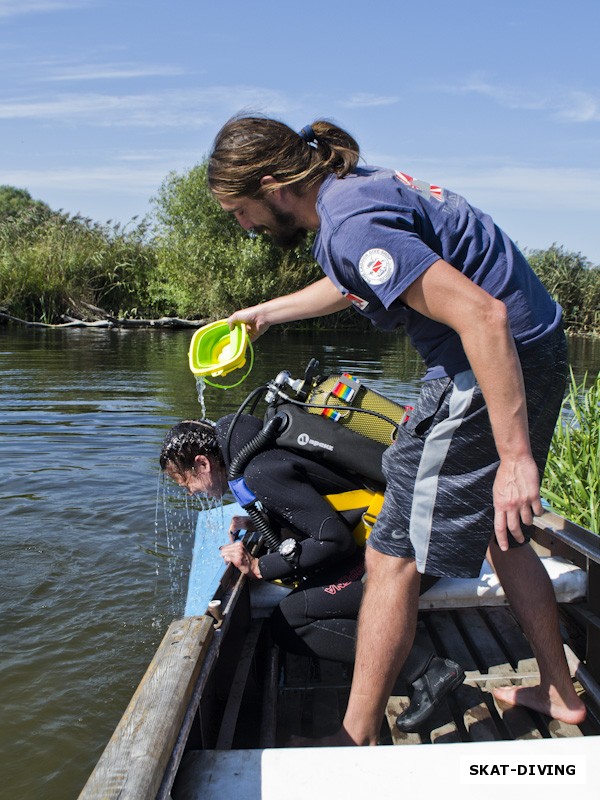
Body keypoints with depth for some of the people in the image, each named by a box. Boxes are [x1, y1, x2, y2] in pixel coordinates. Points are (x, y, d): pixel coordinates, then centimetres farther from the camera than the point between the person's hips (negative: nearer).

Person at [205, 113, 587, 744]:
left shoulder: (351, 225, -22)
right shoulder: (356, 184, 10)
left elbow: (483, 316, -29)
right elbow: (347, 287, 31)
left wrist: (515, 456, -28)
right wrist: (261, 313, 42)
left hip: (492, 371, -10)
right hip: (534, 358, 10)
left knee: (393, 558, -2)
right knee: (499, 533, 24)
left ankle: (354, 743, 11)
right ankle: (559, 692, 37)